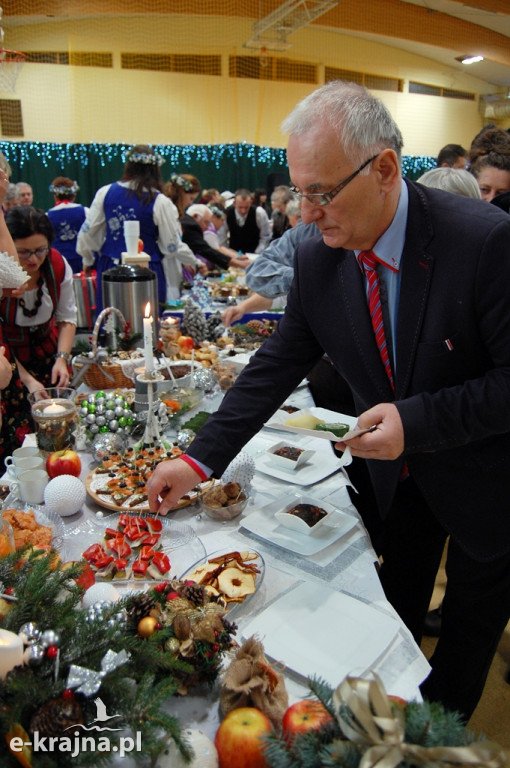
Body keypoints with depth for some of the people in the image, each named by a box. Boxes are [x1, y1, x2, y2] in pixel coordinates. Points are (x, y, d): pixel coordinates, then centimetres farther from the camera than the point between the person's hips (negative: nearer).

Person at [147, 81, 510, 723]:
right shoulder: (316, 261, -13)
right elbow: (278, 364, -8)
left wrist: (418, 421, -31)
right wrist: (201, 458, -10)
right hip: (398, 473, 4)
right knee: (397, 611, 24)